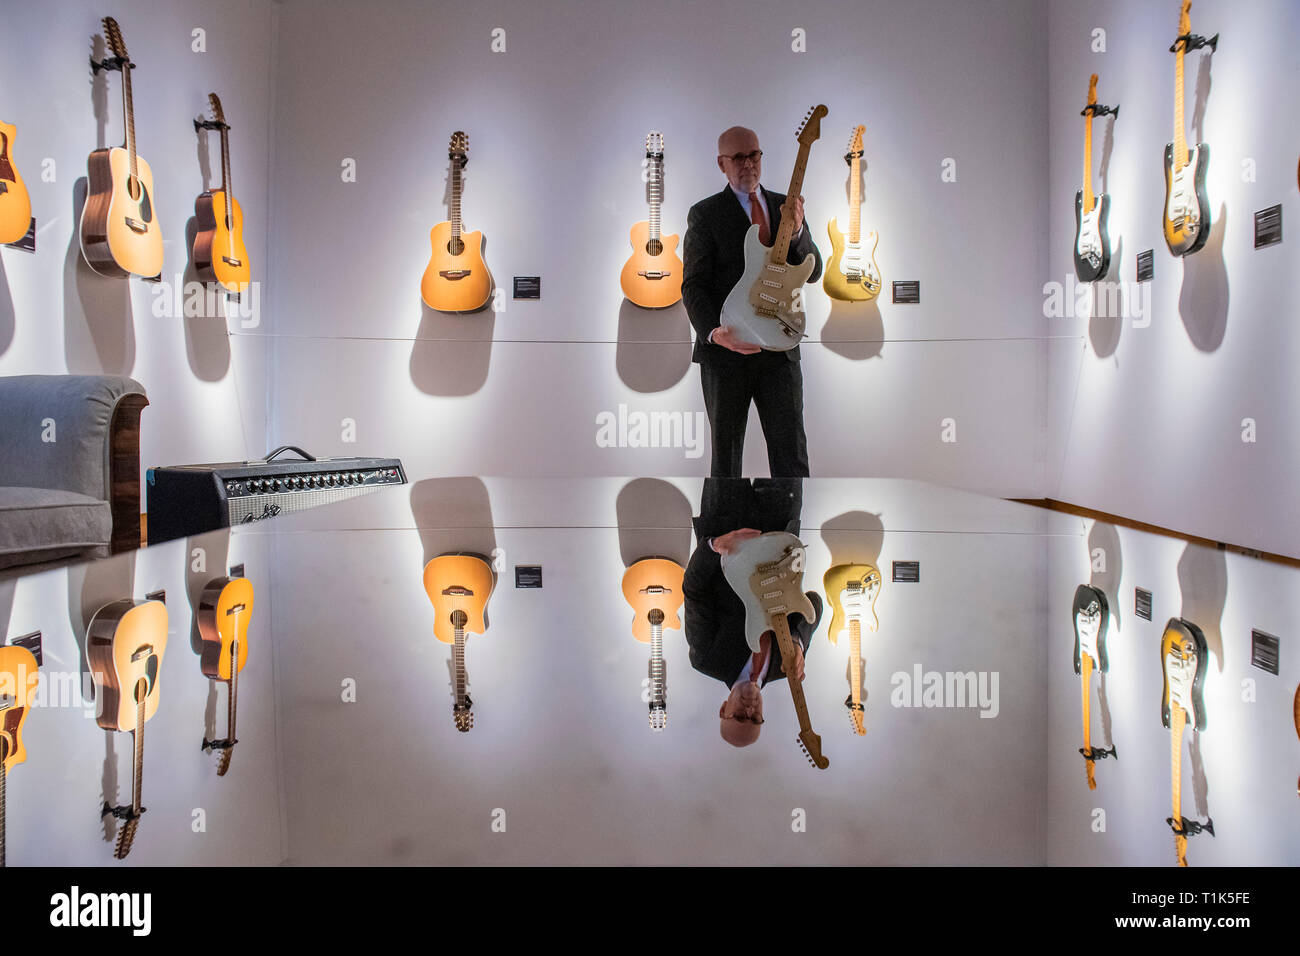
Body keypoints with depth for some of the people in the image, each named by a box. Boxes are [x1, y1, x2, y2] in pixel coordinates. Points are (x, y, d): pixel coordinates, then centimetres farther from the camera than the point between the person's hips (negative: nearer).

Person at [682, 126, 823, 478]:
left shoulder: (785, 207, 13)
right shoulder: (705, 214, 2)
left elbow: (812, 272, 5)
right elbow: (693, 285, -4)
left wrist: (796, 230, -14)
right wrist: (714, 332, -21)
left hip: (780, 348, 3)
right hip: (725, 351, -3)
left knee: (792, 455, -2)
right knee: (725, 455, 6)